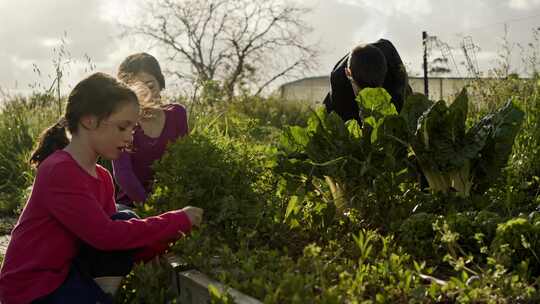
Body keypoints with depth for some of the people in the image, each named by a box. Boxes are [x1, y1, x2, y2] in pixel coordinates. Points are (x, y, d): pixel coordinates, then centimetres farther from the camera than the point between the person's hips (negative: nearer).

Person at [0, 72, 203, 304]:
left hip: (68, 270, 8)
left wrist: (162, 237, -15)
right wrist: (178, 221, -23)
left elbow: (112, 233, 2)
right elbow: (105, 234, -28)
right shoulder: (59, 171, -22)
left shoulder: (102, 178, 5)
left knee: (128, 224, -8)